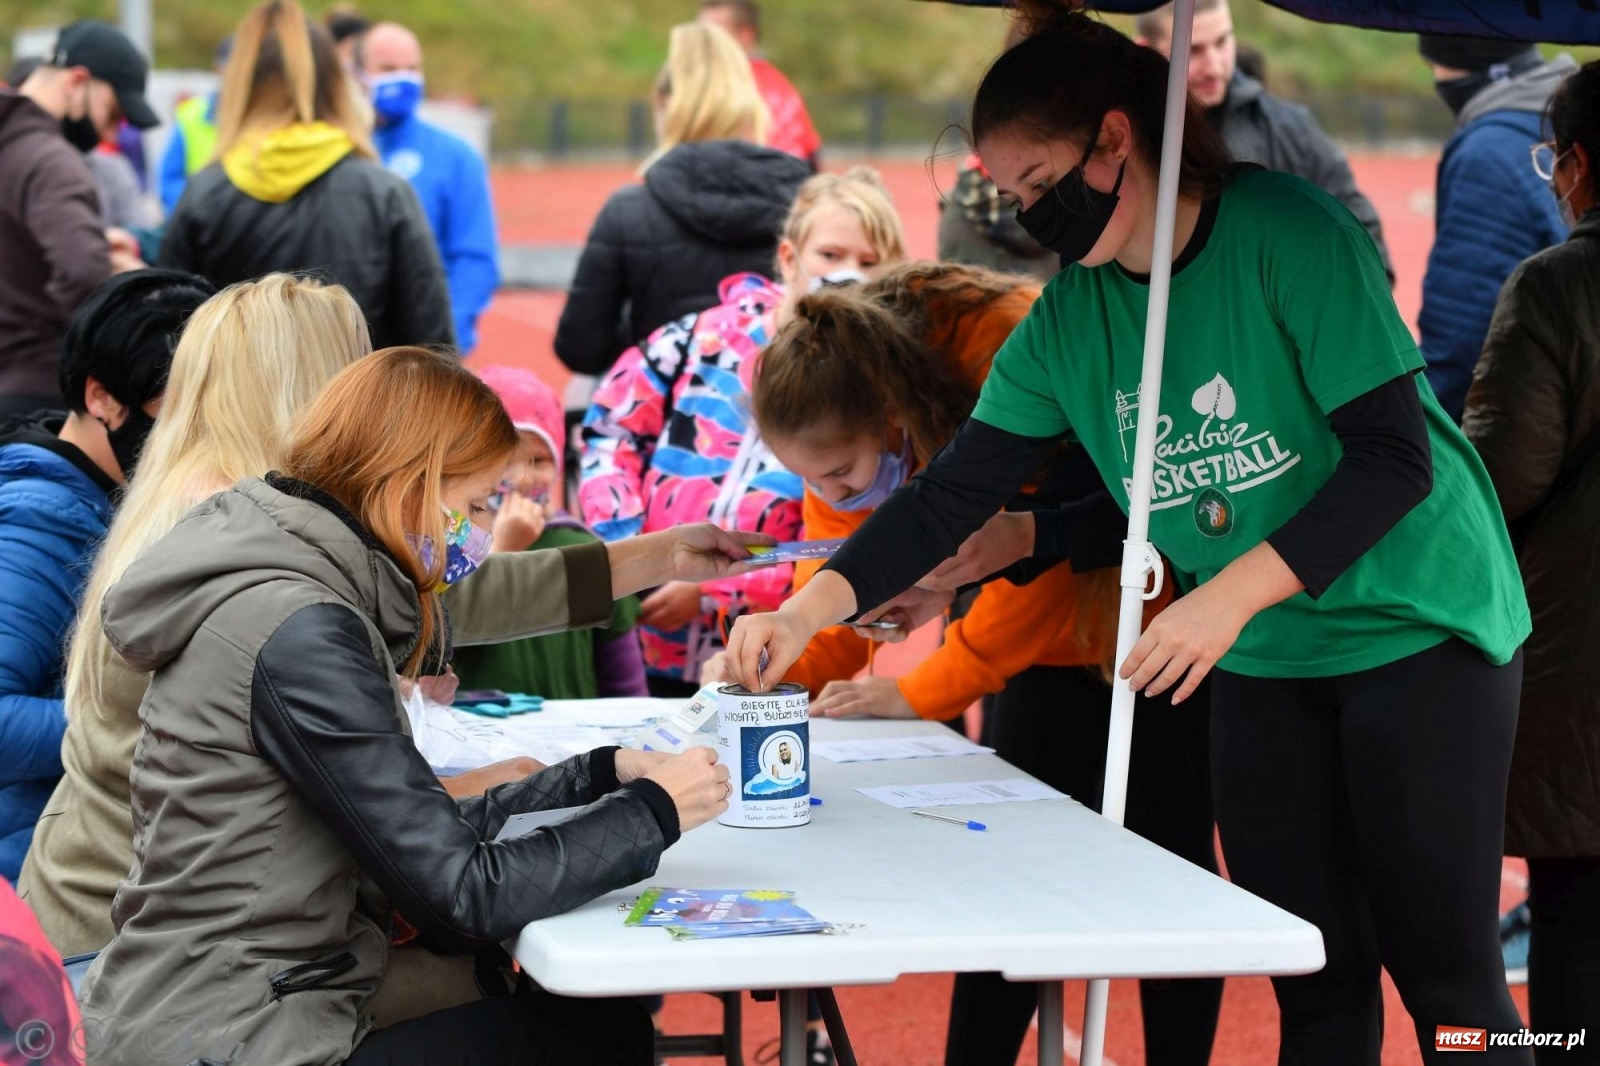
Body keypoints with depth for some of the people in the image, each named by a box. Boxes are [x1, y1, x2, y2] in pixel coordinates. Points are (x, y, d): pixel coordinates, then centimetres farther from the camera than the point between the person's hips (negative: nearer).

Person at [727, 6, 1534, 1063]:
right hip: (1263, 659, 5)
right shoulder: (1066, 322, 0)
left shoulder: (1287, 234, -17)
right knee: (1315, 972, 6)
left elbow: (1393, 458, -20)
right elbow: (957, 490, -2)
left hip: (1415, 625, -5)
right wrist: (808, 610, -16)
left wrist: (1231, 593, -28)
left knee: (1443, 962, -4)